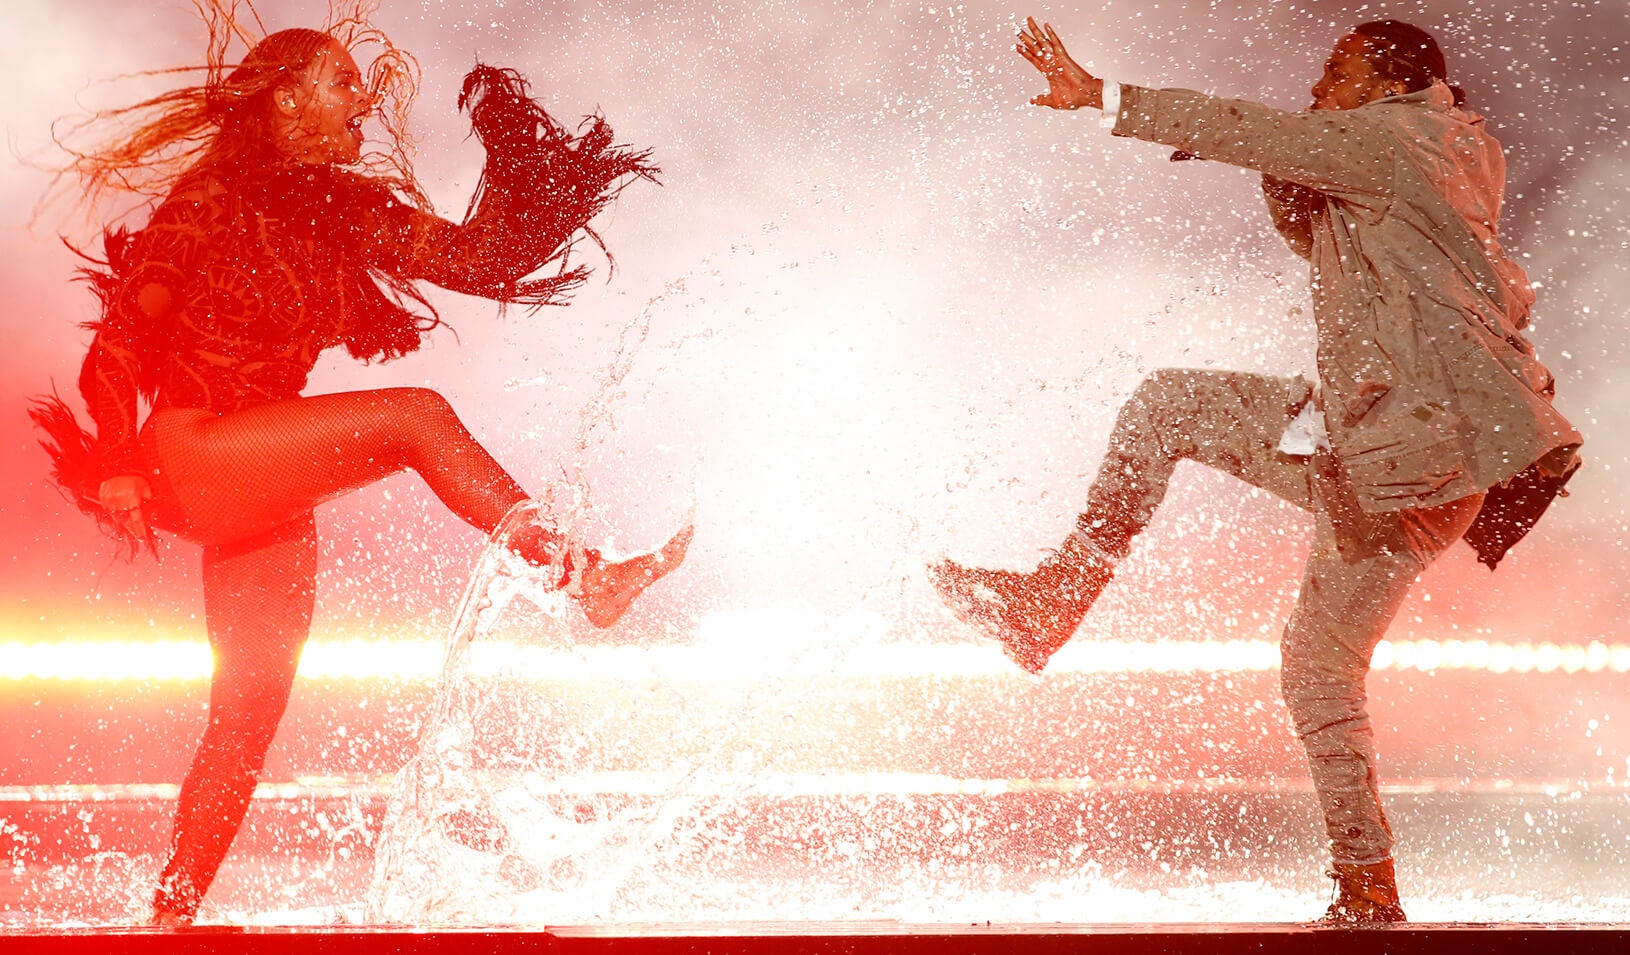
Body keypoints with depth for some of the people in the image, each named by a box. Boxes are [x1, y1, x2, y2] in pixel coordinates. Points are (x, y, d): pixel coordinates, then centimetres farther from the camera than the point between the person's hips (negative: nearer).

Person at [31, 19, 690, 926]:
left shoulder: (350, 216, 10)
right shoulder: (211, 203, -7)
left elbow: (484, 259, 7)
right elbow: (120, 338, -8)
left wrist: (516, 161, -5)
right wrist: (115, 466, -18)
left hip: (269, 493, 7)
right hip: (187, 457, -7)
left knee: (254, 702, 3)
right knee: (415, 418, -20)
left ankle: (172, 911, 9)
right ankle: (576, 571, -17)